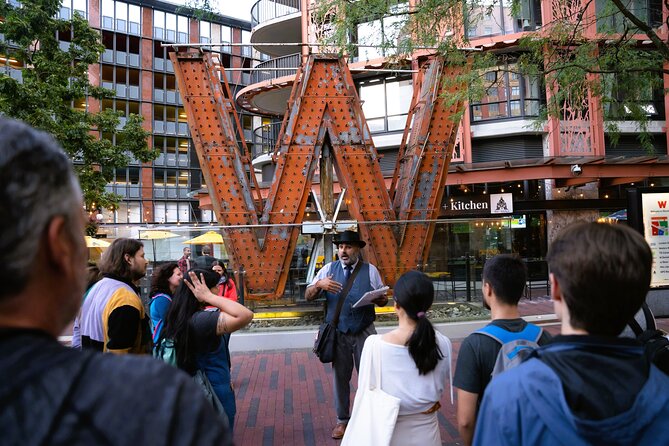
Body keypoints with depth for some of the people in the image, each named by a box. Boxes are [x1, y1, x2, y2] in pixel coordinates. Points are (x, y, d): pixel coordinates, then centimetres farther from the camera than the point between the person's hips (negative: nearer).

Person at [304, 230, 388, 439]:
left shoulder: (370, 270, 0)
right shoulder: (329, 269, 2)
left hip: (364, 333, -1)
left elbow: (383, 299, 4)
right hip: (338, 333, 1)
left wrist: (379, 299, -20)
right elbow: (308, 296, -1)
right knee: (341, 377, 12)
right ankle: (342, 420, 29)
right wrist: (319, 284, -22)